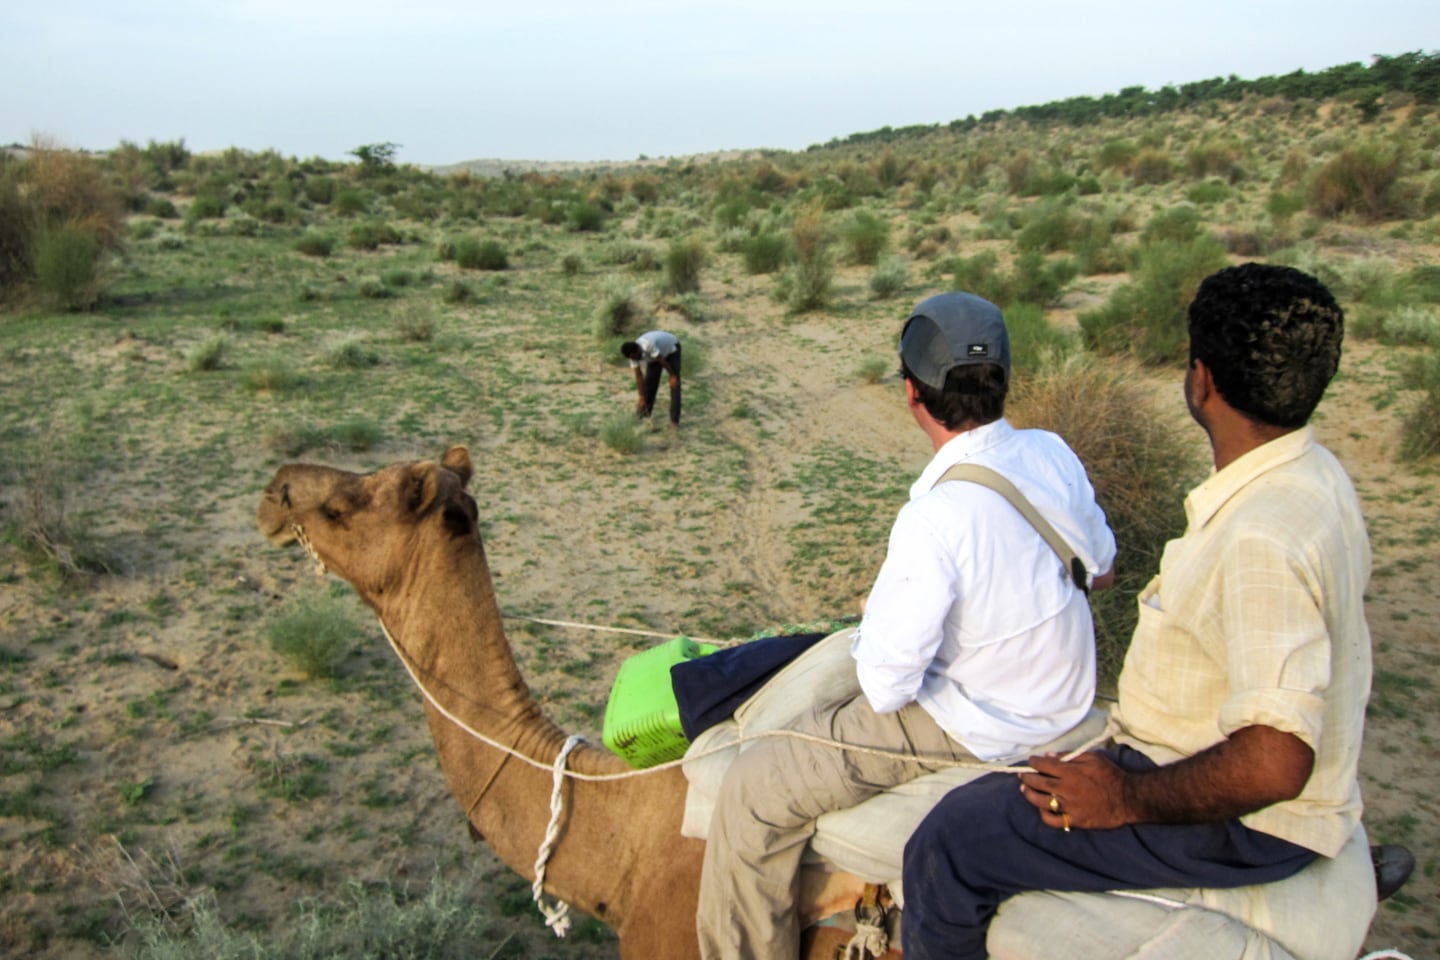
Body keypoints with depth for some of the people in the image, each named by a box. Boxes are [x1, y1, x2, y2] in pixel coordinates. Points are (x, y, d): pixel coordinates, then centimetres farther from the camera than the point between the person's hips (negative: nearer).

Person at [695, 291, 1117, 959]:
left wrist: (871, 621, -5)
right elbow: (1101, 569, 11)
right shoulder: (1052, 453, -8)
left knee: (754, 789, -4)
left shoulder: (935, 518, -32)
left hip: (975, 729, -9)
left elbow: (886, 684, -25)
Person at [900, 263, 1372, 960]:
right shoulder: (1308, 474, 1)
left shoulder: (1263, 542, -32)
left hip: (1242, 825, -10)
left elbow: (1273, 765, -36)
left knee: (952, 843, -12)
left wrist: (1129, 798, -21)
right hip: (1199, 765, 10)